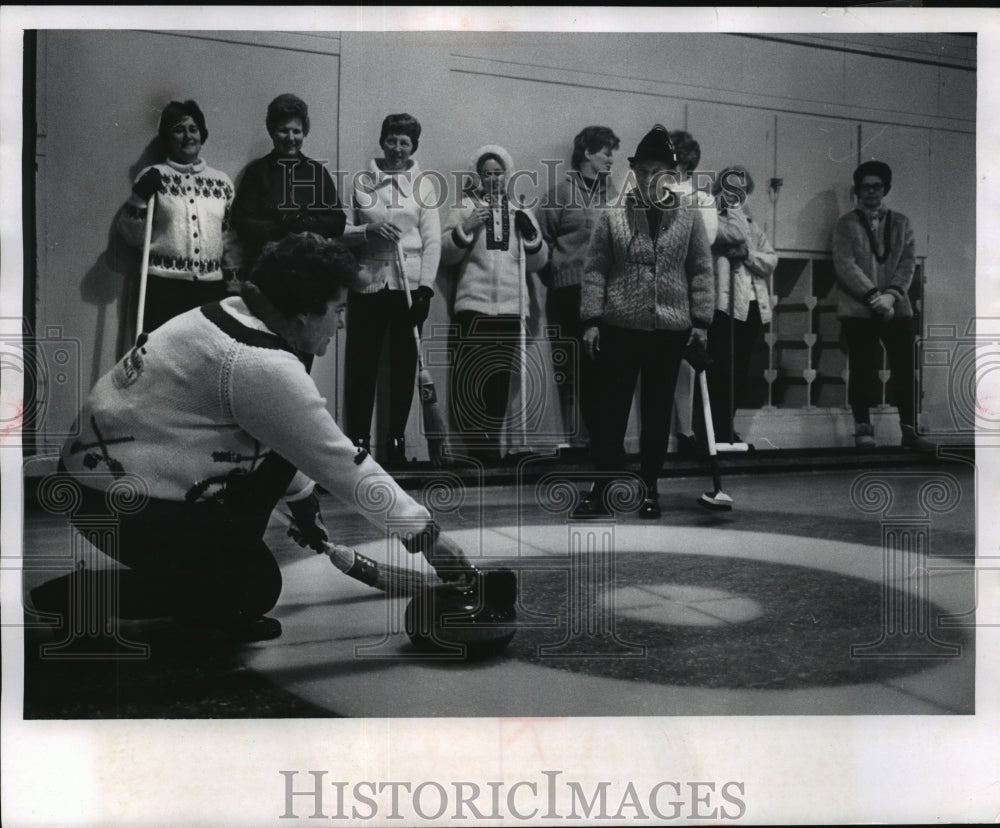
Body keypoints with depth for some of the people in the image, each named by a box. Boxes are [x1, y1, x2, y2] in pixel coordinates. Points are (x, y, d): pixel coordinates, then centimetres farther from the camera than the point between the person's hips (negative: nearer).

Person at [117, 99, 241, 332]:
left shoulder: (222, 181, 13)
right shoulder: (154, 177, 5)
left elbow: (230, 237, 16)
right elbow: (133, 236, 4)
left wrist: (236, 282, 9)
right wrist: (140, 198, -10)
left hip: (212, 287, 3)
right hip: (163, 285, -2)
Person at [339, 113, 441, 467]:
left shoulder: (423, 184, 7)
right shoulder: (361, 181, 7)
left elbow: (433, 240, 2)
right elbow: (341, 231, 5)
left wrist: (426, 286, -7)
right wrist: (368, 231, -14)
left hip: (410, 283, 0)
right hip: (368, 282, 0)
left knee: (404, 364, 4)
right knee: (361, 363, -2)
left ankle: (396, 439, 11)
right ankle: (358, 439, 4)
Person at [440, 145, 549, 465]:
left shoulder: (519, 211, 16)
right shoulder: (464, 207, 7)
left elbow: (538, 262, 14)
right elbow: (446, 253, 0)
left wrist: (532, 234, -3)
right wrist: (465, 229, -14)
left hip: (512, 307, 3)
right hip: (475, 305, -3)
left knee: (500, 380, 6)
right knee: (472, 378, -11)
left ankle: (489, 446, 15)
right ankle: (483, 447, -5)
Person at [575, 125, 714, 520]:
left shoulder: (689, 219, 5)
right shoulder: (612, 217, 2)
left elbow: (701, 272, 6)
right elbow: (595, 271, 1)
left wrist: (700, 321, 0)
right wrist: (591, 320, -5)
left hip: (671, 331, 1)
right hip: (619, 328, -1)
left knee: (658, 413, 8)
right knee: (611, 410, 2)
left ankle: (648, 488, 19)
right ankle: (604, 488, 10)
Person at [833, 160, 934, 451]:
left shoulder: (901, 222, 14)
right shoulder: (846, 223, 4)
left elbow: (908, 262, 4)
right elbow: (845, 265, -7)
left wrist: (891, 294, -12)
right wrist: (873, 296, -16)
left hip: (896, 307, 3)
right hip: (858, 308, -2)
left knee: (904, 369, 0)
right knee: (862, 370, -1)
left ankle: (909, 429, 6)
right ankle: (863, 429, 7)